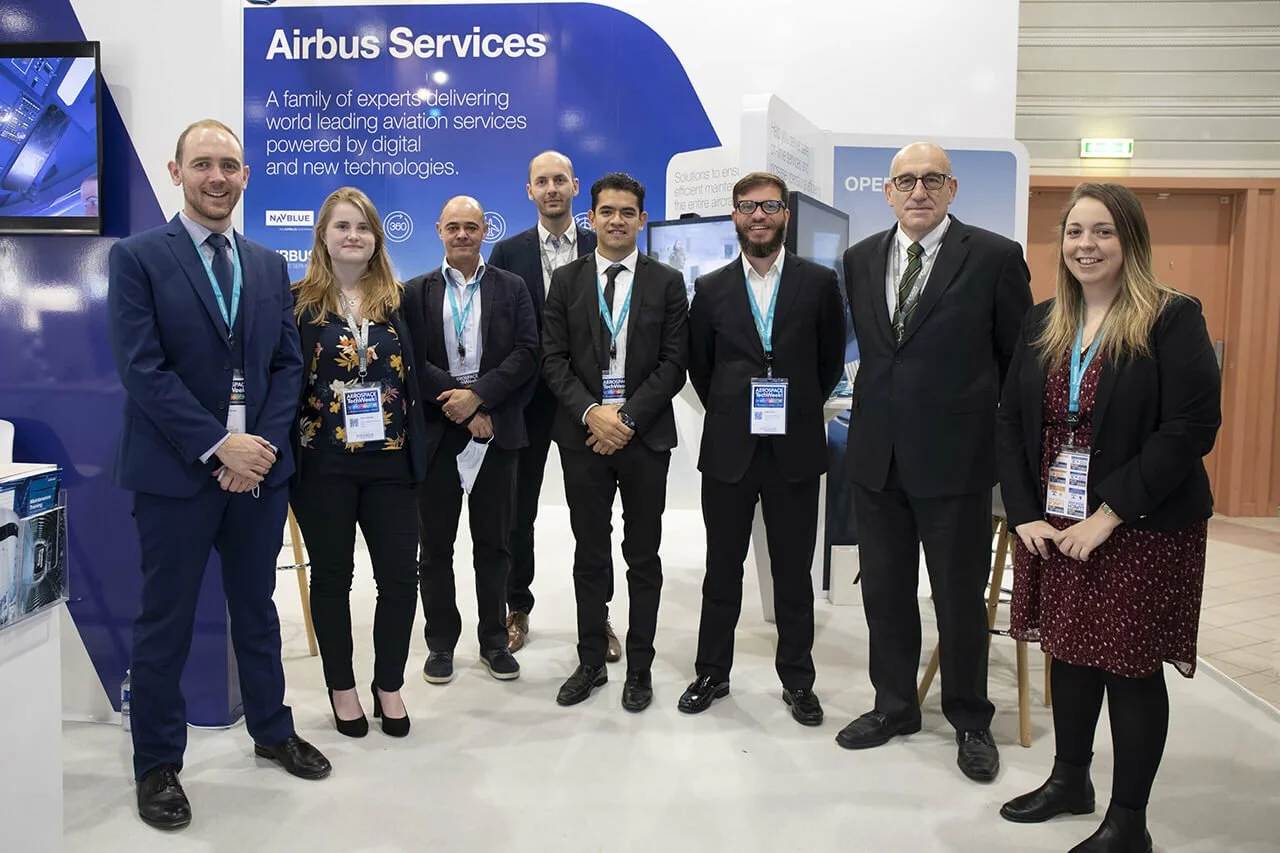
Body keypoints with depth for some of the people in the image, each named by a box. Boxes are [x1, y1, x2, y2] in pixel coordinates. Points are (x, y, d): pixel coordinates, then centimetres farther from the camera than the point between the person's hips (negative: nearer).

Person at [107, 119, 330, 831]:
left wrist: (264, 444, -7)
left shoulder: (270, 265, 10)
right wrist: (218, 445, -17)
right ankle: (158, 764, 24)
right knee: (165, 622, 7)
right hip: (175, 472, -4)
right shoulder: (137, 257, -4)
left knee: (257, 607, 17)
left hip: (261, 466, 4)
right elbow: (142, 368, -12)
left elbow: (288, 364, 7)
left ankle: (273, 729, 34)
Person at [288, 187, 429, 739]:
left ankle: (388, 685, 23)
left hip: (388, 461, 2)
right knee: (332, 576, 11)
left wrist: (416, 450, 4)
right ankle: (342, 686, 28)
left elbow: (413, 376, 9)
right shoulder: (299, 301, 0)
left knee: (401, 574, 2)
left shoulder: (397, 300, 7)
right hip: (322, 464, -2)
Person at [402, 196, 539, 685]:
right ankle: (440, 643, 21)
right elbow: (412, 362, -3)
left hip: (495, 431, 0)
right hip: (436, 433, 0)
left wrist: (477, 396, -14)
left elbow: (526, 354, -4)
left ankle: (494, 641, 22)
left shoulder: (511, 289, 6)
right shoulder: (417, 292, 7)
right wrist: (457, 405, -12)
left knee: (494, 544, 8)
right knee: (435, 545, 7)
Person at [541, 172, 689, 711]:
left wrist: (628, 416, -13)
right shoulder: (566, 281, 7)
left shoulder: (667, 283, 4)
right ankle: (591, 662, 23)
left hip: (645, 435, -1)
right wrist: (592, 412, -13)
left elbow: (674, 364, -3)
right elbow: (553, 360, 1)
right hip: (582, 435, 1)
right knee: (590, 554, 10)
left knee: (643, 556, 8)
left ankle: (639, 666, 21)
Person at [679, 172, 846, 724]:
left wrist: (799, 411, 8)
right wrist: (731, 412, 10)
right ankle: (712, 673, 25)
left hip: (794, 450, -1)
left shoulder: (819, 283, 1)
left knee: (793, 573, 9)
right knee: (722, 570, 11)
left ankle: (797, 680, 23)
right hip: (728, 450, 1)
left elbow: (831, 362, 8)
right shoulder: (711, 289, 4)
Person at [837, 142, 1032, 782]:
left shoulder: (995, 257, -6)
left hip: (955, 457, -4)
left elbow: (1019, 359, -1)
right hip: (876, 455, 4)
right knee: (884, 591, 15)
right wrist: (879, 409, 9)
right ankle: (894, 706, 34)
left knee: (960, 597, 9)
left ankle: (969, 722, 30)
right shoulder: (860, 260, 7)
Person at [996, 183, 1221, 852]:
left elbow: (1191, 428, -15)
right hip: (1052, 529, 5)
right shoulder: (1042, 324, 8)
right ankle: (1069, 780, 35)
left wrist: (1108, 515, -19)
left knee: (1131, 667, 5)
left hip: (1142, 529, -5)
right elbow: (1011, 421, 7)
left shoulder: (1173, 319, -8)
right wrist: (1024, 514, -3)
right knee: (1069, 651, 15)